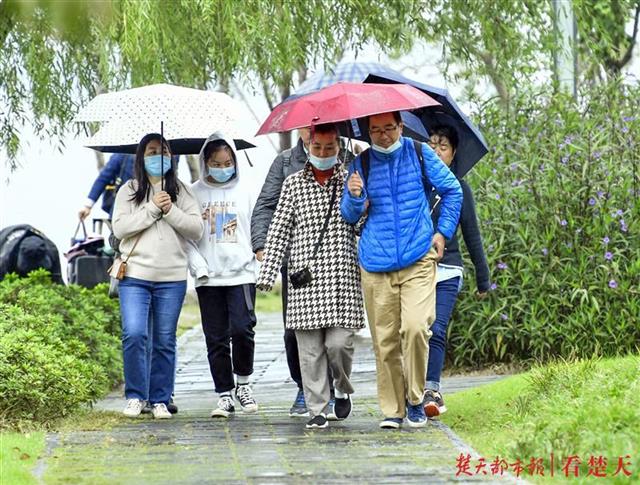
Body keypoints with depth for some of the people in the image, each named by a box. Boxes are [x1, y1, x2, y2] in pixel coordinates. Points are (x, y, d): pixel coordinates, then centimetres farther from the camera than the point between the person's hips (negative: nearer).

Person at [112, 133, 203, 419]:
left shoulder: (181, 192, 10)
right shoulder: (129, 191, 8)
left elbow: (196, 229, 3)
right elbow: (120, 227, -4)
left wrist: (171, 211, -10)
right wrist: (152, 209, -10)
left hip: (172, 278, 1)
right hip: (135, 275, -1)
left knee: (165, 341, 4)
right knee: (134, 334, -13)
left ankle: (160, 400, 12)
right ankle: (135, 396, 0)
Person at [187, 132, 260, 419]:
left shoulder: (245, 191, 7)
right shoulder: (194, 193, 5)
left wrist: (253, 257, -7)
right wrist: (199, 266, -8)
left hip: (241, 274, -1)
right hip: (208, 277, 1)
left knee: (242, 329, -14)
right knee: (216, 339, 2)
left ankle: (242, 383, 7)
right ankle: (224, 395, 9)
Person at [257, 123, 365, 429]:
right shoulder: (293, 184, 9)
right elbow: (279, 230, 7)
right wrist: (267, 274, 0)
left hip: (342, 277, -1)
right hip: (304, 277, 1)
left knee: (338, 342, -8)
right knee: (309, 348, -1)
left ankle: (343, 390, 20)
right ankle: (318, 410, 7)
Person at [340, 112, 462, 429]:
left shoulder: (419, 153, 5)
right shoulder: (361, 164, 7)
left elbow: (452, 190, 16)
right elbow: (349, 217, 11)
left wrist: (443, 231, 8)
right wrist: (354, 197, -11)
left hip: (418, 261, -2)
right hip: (376, 265, 2)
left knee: (415, 328, -18)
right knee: (384, 340, 0)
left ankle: (415, 400, -1)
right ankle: (392, 410, 11)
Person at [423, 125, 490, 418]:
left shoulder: (459, 188, 9)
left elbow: (472, 235, 13)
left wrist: (483, 279, 14)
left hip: (446, 272, -1)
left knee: (436, 331, -14)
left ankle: (431, 390, -17)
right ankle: (430, 392, 3)